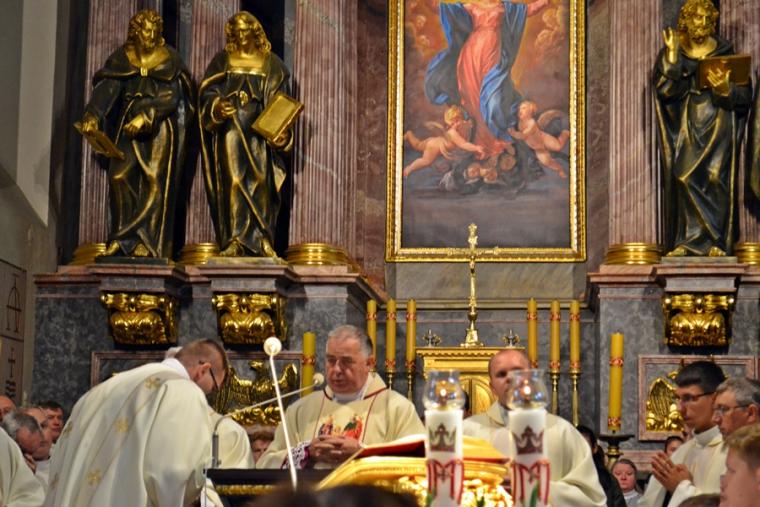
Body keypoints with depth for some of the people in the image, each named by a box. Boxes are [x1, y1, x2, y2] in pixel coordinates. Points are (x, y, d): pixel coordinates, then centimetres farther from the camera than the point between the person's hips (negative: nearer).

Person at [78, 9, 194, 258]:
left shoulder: (169, 59, 1)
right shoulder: (121, 58, 7)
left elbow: (172, 96, -8)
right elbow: (106, 88, -6)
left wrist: (146, 117, -22)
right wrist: (93, 115, -22)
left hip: (161, 128, -3)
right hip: (128, 126, 3)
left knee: (155, 180, -11)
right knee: (119, 177, -6)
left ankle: (146, 241, -11)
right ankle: (124, 239, 0)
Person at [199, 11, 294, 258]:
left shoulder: (271, 64, 9)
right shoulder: (222, 61, 9)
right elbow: (208, 93, 2)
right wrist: (217, 107, -20)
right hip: (230, 129, -1)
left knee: (261, 180, -4)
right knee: (232, 181, -8)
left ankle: (263, 241, 2)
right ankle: (234, 241, -7)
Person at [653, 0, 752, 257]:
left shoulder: (725, 53, 4)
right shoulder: (671, 53, 5)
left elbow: (744, 95, 2)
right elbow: (664, 89, -10)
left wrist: (726, 89, -19)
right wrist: (672, 55, -15)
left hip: (717, 123, 0)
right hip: (686, 127, 1)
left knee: (716, 176, -11)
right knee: (682, 176, -10)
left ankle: (717, 241, -6)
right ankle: (684, 239, -3)